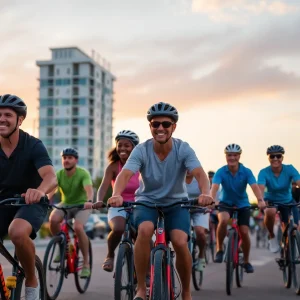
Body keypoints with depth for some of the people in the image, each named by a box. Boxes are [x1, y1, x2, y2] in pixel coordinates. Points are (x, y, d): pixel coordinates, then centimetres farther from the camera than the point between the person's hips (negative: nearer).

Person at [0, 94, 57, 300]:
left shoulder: (33, 145, -17)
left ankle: (32, 281, -11)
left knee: (17, 232, -35)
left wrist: (39, 190, -55)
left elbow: (51, 177, -31)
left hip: (31, 203, -4)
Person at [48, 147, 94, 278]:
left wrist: (89, 201, -58)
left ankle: (86, 263, -16)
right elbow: (51, 189, -27)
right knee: (53, 219, -29)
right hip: (65, 204, 3)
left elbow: (89, 189, -37)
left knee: (78, 227, -31)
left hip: (82, 205, -3)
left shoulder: (83, 173, -19)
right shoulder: (58, 174, -11)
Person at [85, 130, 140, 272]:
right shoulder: (113, 167, -6)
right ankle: (110, 255, -1)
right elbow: (103, 187, -19)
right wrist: (98, 201, -39)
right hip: (118, 207, -1)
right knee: (118, 229, -32)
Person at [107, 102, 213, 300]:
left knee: (180, 242, -23)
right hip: (147, 201, 0)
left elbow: (199, 173, -29)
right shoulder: (141, 150, -15)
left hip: (176, 203, 0)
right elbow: (125, 174, -29)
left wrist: (205, 193, -50)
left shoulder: (183, 149, -15)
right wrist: (117, 195, -50)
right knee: (145, 230, -32)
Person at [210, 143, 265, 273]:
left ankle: (246, 261, 16)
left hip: (243, 204, 1)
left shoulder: (246, 172, -17)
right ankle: (219, 249, -11)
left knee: (244, 232, -7)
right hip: (226, 203, -1)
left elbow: (254, 186, -31)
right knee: (223, 220, -32)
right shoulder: (221, 172, -19)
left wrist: (260, 200, -49)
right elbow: (214, 187, -33)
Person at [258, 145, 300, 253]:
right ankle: (272, 237, -8)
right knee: (270, 212, -36)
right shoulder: (264, 172, -22)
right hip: (271, 201, -2)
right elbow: (260, 189, -37)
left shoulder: (289, 169, -20)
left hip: (287, 201, 2)